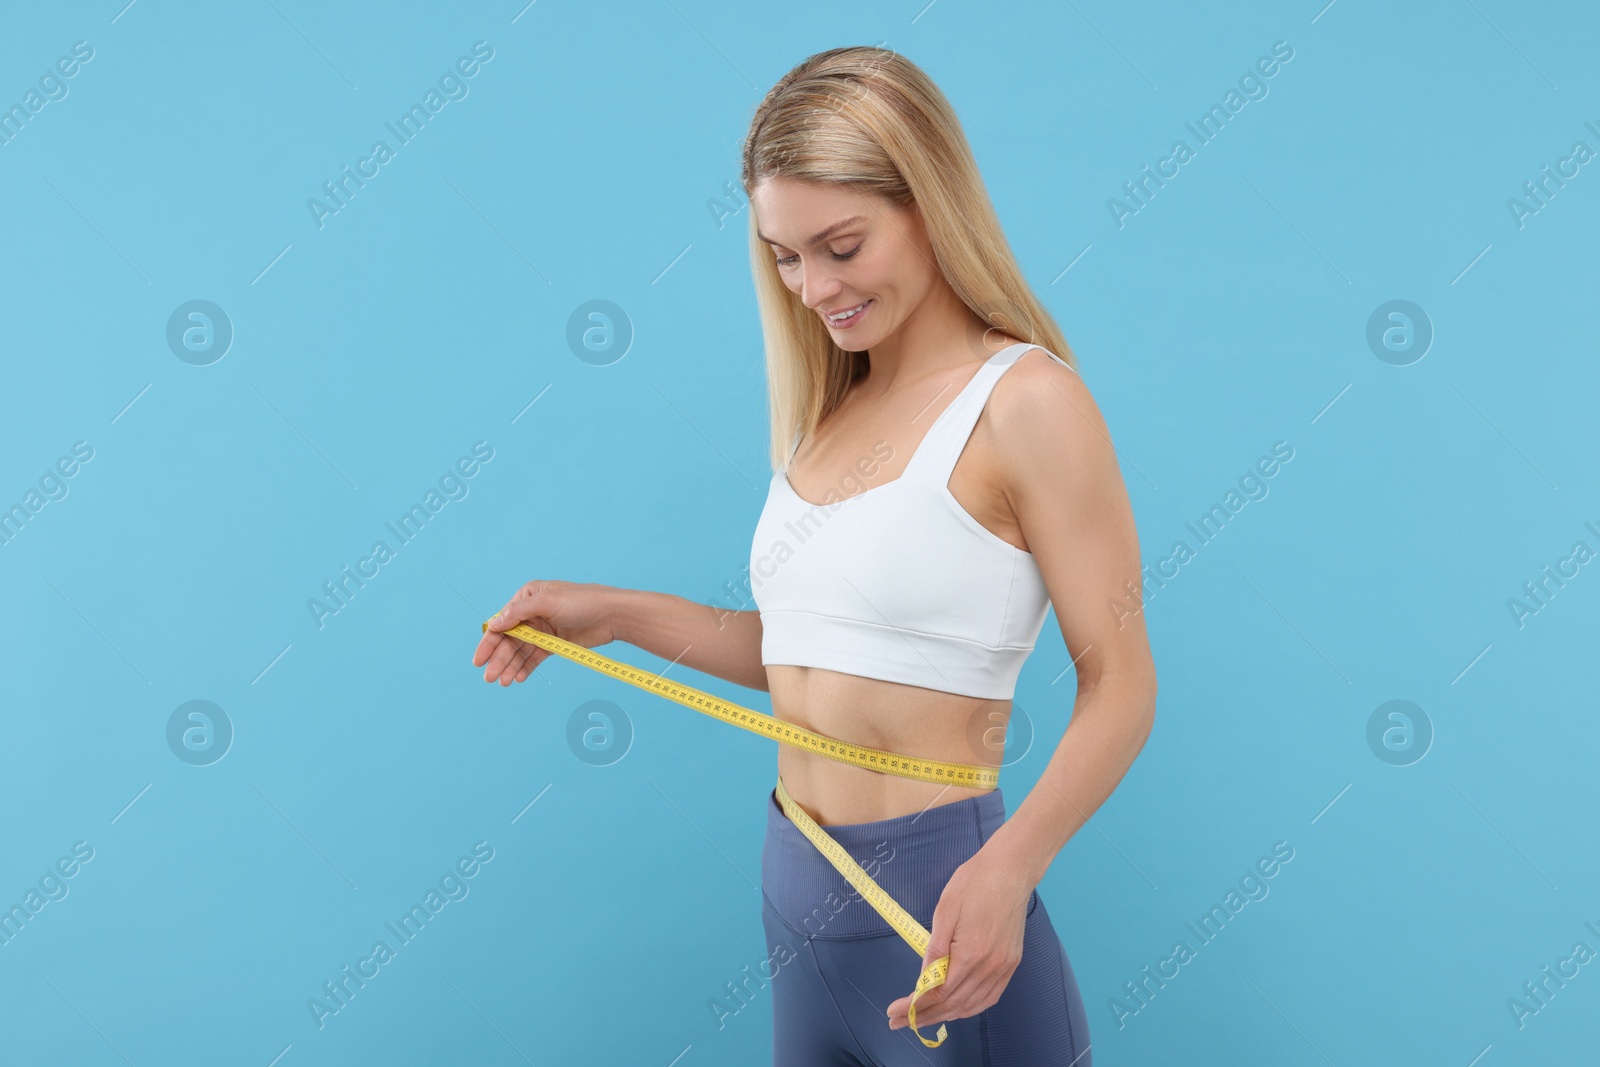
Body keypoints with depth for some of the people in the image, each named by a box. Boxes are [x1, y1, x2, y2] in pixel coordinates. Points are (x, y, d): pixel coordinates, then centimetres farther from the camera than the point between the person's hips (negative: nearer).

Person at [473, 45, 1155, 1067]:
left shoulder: (1025, 402, -12)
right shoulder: (828, 413, 9)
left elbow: (1119, 686, -13)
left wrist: (1007, 870, -25)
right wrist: (617, 615, 7)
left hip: (936, 905, -6)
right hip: (800, 899, 7)